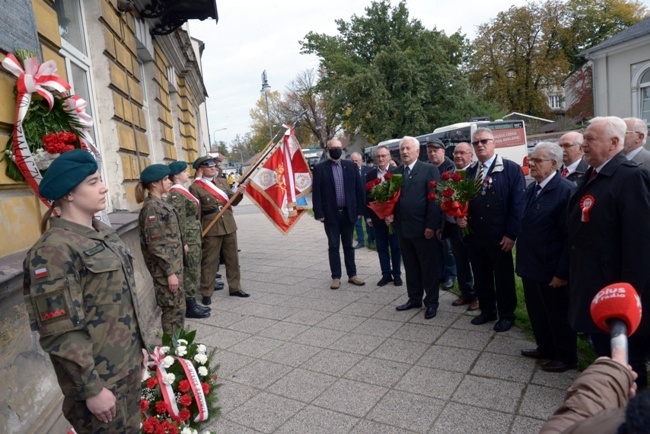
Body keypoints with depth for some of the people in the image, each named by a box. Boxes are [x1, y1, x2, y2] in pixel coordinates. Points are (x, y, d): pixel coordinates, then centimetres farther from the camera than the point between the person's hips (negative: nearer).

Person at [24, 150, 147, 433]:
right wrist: (91, 388, -17)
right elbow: (61, 334, -21)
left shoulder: (102, 233, 5)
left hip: (128, 364, 7)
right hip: (98, 375, -7)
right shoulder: (54, 249, -20)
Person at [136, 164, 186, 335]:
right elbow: (156, 245, -21)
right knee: (175, 308, -1)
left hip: (173, 263, 9)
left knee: (176, 307, 17)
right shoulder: (152, 207, -17)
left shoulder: (159, 204, 11)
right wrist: (170, 272, -20)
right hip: (166, 266, -9)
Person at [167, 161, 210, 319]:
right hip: (188, 239, -10)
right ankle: (190, 307, 8)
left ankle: (192, 303, 25)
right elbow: (179, 220, -20)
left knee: (193, 271, 15)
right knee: (190, 272, -2)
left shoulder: (183, 191, 14)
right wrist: (183, 242, -21)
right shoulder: (176, 194, -16)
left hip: (194, 237, 10)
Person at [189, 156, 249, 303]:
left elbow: (233, 202, 12)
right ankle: (206, 293, 15)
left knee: (232, 258, 12)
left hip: (229, 225, 5)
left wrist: (239, 193, -8)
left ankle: (235, 288, 25)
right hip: (211, 228, -5)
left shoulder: (222, 181, 11)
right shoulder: (195, 187, -5)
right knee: (209, 261, 3)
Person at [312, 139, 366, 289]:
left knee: (348, 245, 12)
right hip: (330, 213, -2)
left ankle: (352, 275, 21)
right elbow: (316, 192, -5)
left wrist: (359, 210, 0)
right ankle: (336, 277, 14)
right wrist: (319, 213, -11)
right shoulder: (320, 168, -2)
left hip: (348, 212, 2)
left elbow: (359, 189, 5)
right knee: (333, 246, 6)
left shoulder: (351, 166, 4)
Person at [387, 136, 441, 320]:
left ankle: (431, 303, 19)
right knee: (410, 266, 15)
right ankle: (414, 298, 29)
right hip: (403, 228, 5)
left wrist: (431, 225, -15)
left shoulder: (429, 170, -6)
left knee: (429, 267, 6)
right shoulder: (395, 172, 12)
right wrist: (390, 214, -4)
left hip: (423, 228, -5)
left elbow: (434, 199, -11)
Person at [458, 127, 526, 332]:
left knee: (503, 277, 10)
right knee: (480, 276, 15)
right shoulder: (469, 172, 11)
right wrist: (460, 217, -6)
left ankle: (506, 315, 27)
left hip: (499, 236, -5)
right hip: (473, 235, 5)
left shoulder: (511, 168, -6)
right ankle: (487, 311, 33)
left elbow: (518, 203, -11)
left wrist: (511, 234, -15)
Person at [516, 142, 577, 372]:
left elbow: (570, 236, -20)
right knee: (537, 312, 21)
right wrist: (523, 260, 12)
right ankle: (545, 348, 40)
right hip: (531, 266, 8)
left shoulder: (566, 190, -18)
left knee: (559, 315, 10)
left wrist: (562, 273, -19)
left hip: (552, 270, -8)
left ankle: (566, 357, 30)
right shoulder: (532, 188, 8)